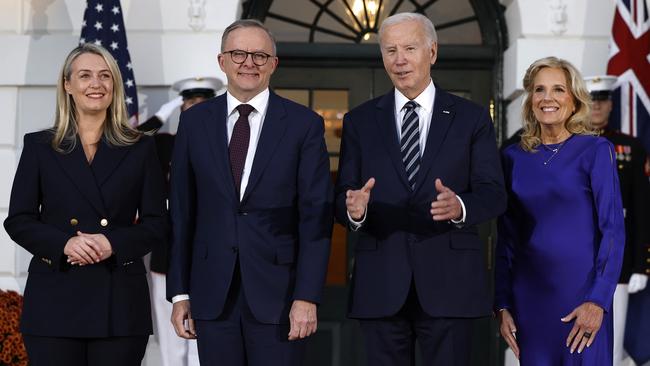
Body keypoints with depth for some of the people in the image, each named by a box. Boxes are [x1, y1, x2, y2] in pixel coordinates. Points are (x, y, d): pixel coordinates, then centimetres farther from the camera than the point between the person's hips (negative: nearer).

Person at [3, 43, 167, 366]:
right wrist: (63, 243, -13)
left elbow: (156, 223, 6)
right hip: (54, 299, 0)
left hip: (120, 301, 0)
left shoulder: (140, 148, 9)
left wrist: (113, 243, -12)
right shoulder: (39, 146, 9)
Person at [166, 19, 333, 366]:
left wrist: (307, 296, -10)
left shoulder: (304, 124, -1)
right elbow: (182, 212, 7)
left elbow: (316, 216, -3)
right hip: (212, 291, 2)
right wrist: (179, 292, 4)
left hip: (277, 289, -2)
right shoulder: (195, 122, 6)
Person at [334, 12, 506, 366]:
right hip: (380, 284, 1)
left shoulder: (472, 118, 5)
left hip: (449, 281, -1)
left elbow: (493, 193, -1)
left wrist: (460, 206, -23)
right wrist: (353, 209, -20)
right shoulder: (359, 121, 9)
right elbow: (342, 196, 5)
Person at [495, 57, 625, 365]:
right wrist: (502, 305, 4)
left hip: (581, 293, -3)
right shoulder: (513, 156, 7)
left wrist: (597, 301, -14)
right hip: (529, 296, 3)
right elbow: (506, 238, 9)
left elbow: (613, 230, -7)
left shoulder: (596, 151, -3)